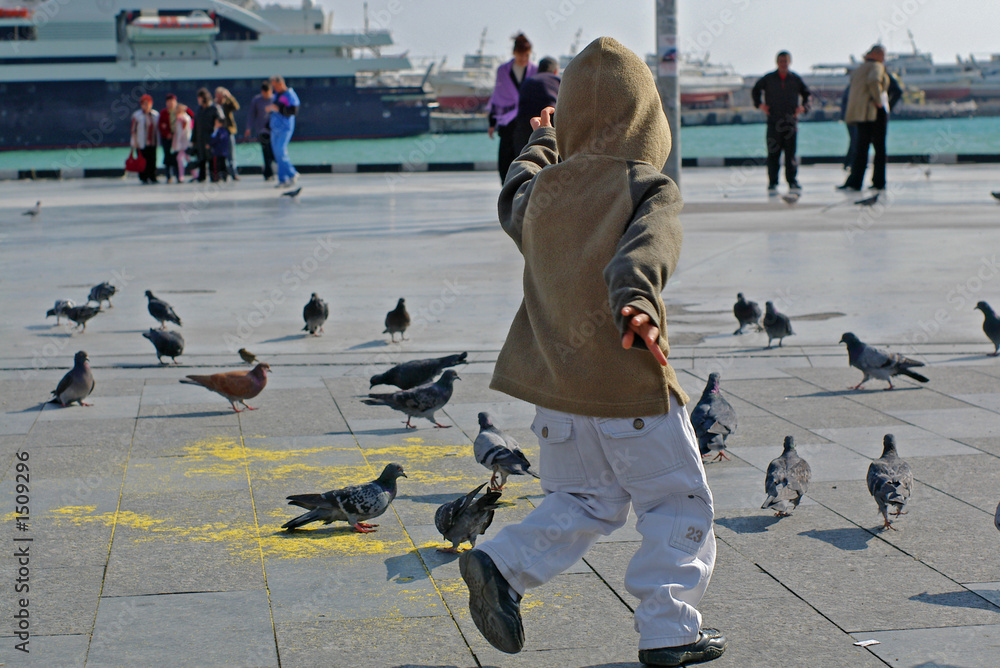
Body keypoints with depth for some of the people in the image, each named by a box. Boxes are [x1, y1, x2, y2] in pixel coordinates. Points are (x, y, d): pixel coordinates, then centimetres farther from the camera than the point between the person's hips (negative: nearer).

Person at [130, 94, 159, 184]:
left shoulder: (156, 114, 9)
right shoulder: (137, 115, -3)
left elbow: (157, 128, 17)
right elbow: (133, 130, -2)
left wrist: (157, 140, 11)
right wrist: (135, 142, -7)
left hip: (152, 143, 3)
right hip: (141, 143, -3)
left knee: (152, 160, 1)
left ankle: (152, 177, 8)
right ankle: (143, 178, 6)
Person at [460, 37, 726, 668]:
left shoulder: (545, 187, 7)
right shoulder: (650, 188, -10)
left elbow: (514, 204, 32)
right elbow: (642, 252, -30)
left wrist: (539, 144, 47)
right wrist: (637, 303, -47)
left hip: (555, 381, 6)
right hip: (629, 381, -6)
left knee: (584, 501, 20)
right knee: (679, 504, 9)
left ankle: (501, 565, 1)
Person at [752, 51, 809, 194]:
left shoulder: (796, 79, 7)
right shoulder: (768, 79, 5)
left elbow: (806, 94, 19)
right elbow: (755, 90, 20)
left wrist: (803, 107, 3)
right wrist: (760, 104, 6)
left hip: (791, 121, 1)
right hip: (773, 121, -1)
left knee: (791, 153, 2)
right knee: (773, 153, -3)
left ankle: (792, 181, 11)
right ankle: (772, 183, 1)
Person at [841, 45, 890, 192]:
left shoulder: (858, 69, 19)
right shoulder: (877, 66, -6)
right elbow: (873, 81, -27)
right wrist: (878, 100, -18)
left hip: (861, 113, 7)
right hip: (876, 112, -7)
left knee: (862, 148, 6)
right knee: (879, 147, 0)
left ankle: (854, 182, -2)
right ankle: (878, 182, 1)